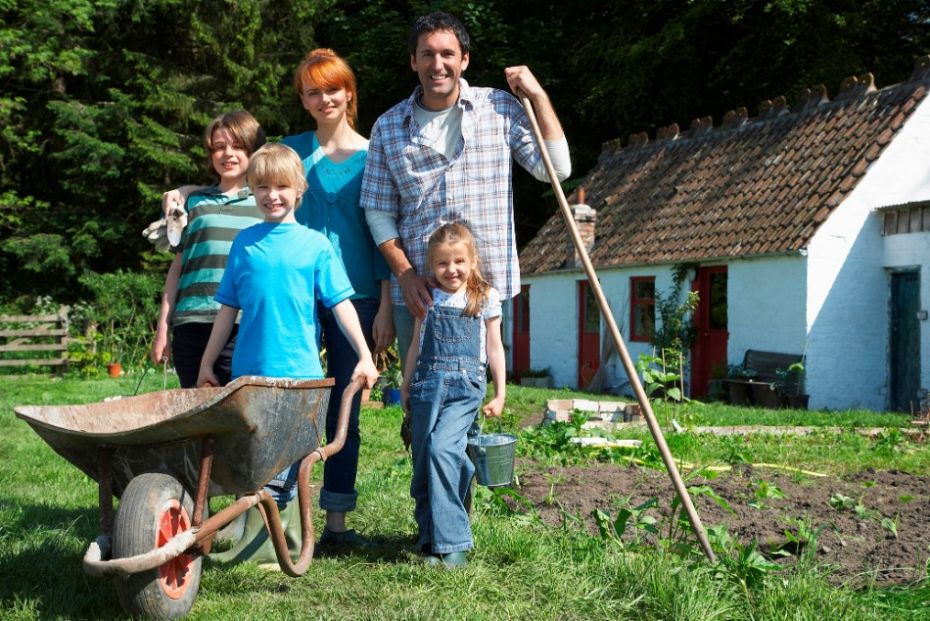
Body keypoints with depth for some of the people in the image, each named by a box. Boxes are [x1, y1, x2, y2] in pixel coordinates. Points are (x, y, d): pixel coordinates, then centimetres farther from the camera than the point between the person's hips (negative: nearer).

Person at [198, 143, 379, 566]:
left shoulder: (315, 244, 2)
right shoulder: (244, 242, 8)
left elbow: (340, 303, 2)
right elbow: (228, 308, 12)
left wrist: (364, 356, -5)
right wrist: (207, 364, 12)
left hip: (297, 371, -2)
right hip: (249, 370, 3)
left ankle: (256, 544, 3)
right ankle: (289, 540, 18)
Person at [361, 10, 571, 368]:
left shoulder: (501, 109, 4)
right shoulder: (388, 127, 6)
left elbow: (556, 168, -1)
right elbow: (378, 213, 6)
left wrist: (537, 95, -3)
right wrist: (405, 275, -5)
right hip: (416, 292, 2)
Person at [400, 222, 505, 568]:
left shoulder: (485, 298, 7)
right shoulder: (428, 299, 13)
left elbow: (494, 348, 11)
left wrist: (500, 394, 9)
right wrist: (406, 387, 19)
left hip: (465, 387, -3)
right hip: (427, 384, 3)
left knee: (442, 449, -23)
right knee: (422, 461, 0)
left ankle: (451, 541, -18)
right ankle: (430, 539, 12)